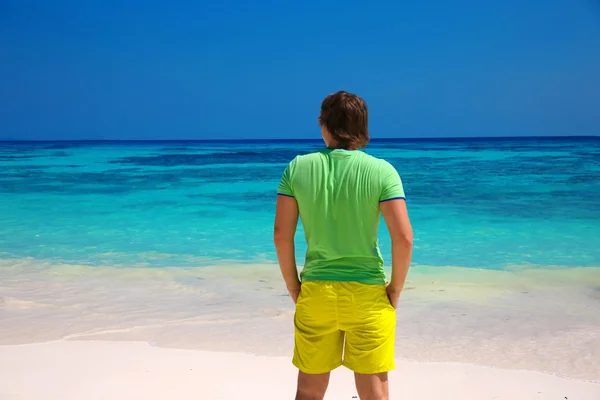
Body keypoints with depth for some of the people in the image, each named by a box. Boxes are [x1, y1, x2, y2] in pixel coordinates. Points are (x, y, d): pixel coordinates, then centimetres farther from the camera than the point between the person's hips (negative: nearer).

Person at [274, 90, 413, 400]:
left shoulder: (298, 168, -3)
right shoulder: (382, 171, -8)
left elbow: (281, 234, -4)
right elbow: (404, 237, -14)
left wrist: (294, 288, 7)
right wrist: (395, 291, -1)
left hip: (315, 293, 2)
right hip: (368, 295, -1)